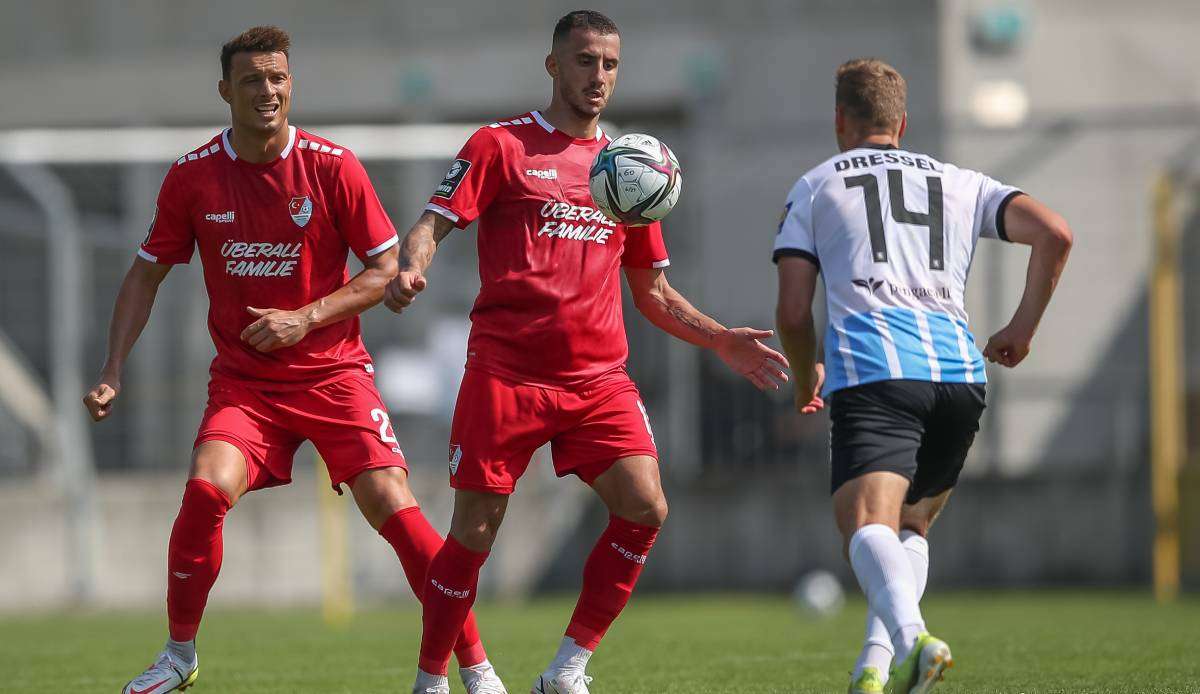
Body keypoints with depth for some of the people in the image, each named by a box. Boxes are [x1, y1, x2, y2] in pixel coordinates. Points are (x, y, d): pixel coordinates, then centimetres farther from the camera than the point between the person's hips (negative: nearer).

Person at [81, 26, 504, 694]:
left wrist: (305, 319, -14)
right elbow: (147, 274, 10)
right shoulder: (193, 176, -2)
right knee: (206, 490, -22)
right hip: (243, 380, 1)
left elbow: (385, 270, -2)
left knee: (392, 506, -15)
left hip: (333, 371, -1)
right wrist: (113, 373, 2)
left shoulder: (332, 166, -7)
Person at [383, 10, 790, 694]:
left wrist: (723, 341, 12)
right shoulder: (501, 145, 5)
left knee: (646, 508, -14)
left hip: (599, 376, 4)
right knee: (476, 530, -4)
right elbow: (434, 224, -4)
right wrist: (410, 271, -25)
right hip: (506, 372, -4)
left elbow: (653, 291, 23)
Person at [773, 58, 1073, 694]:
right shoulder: (959, 183, 26)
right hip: (960, 372, 4)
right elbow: (1054, 234, 11)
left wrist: (806, 377, 32)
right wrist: (1023, 327, 22)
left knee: (868, 526, -19)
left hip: (869, 370, -4)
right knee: (910, 527, 21)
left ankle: (910, 638, -49)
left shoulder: (814, 188, 20)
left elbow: (792, 313, 12)